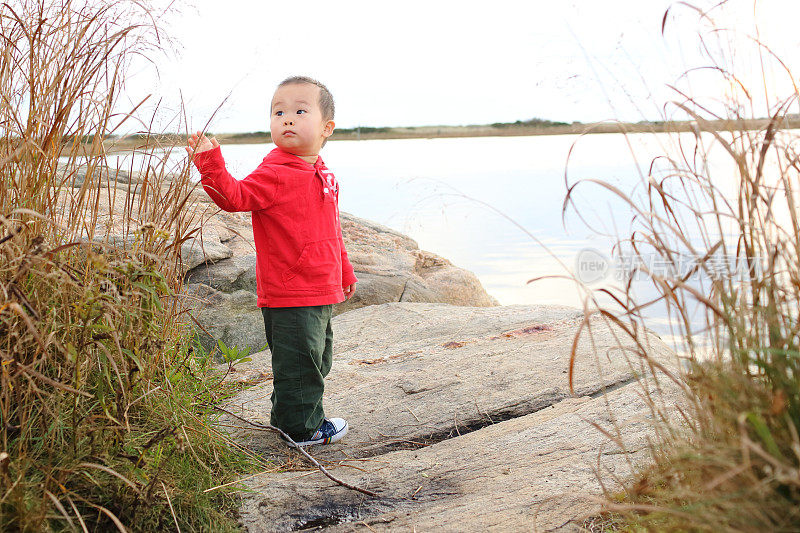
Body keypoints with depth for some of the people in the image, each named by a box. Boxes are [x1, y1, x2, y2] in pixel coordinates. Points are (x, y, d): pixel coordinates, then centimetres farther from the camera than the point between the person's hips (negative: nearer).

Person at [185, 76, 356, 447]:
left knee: (317, 360, 20)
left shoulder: (325, 178, 11)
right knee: (299, 361, 0)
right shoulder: (274, 175, -13)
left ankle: (287, 415, 37)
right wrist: (209, 162, -39)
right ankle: (303, 427, 18)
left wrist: (345, 274, 28)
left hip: (321, 292, 8)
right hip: (287, 295, -8)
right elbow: (234, 197, -25)